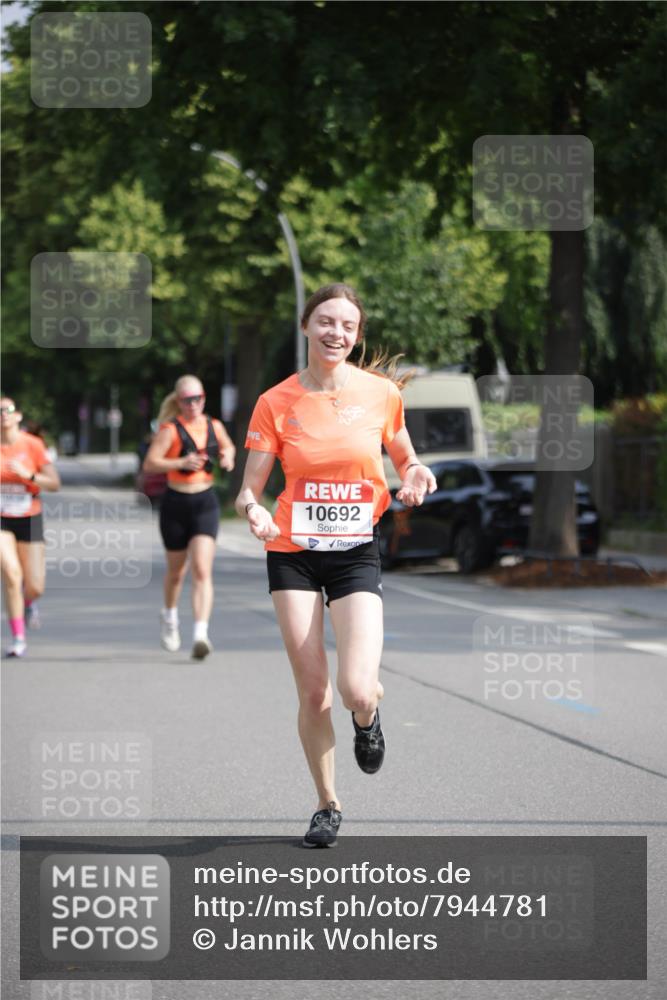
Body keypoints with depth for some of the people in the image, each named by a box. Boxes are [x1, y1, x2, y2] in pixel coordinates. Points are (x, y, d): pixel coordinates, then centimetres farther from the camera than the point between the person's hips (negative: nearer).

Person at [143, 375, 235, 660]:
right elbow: (150, 463, -17)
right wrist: (181, 463, -30)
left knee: (202, 570, -14)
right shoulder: (170, 430, -8)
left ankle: (201, 634, -22)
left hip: (205, 503, 1)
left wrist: (227, 457, 3)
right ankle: (169, 617, 44)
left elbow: (228, 447, 26)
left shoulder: (214, 427, 5)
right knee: (176, 571, 15)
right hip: (176, 503, -1)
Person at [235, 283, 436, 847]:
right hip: (293, 554, 0)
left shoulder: (381, 392, -1)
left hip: (357, 553, 0)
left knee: (356, 691, -17)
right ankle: (327, 805, 21)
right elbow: (248, 490, -2)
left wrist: (415, 475, -9)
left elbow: (405, 459, 14)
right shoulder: (276, 403, -4)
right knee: (313, 694, -1)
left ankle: (368, 715, 22)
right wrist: (254, 511, -25)